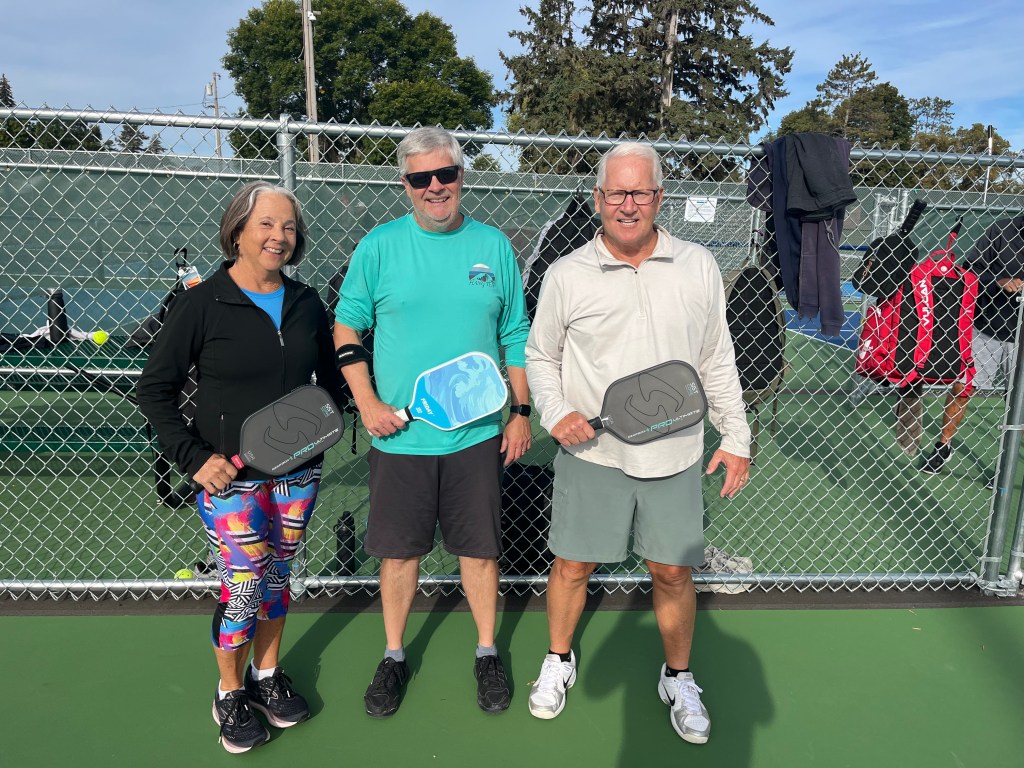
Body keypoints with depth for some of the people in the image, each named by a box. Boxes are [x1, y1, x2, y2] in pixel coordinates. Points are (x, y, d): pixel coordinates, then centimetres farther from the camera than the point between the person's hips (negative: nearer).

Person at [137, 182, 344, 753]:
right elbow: (156, 388, -5)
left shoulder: (307, 303, 3)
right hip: (231, 476, -4)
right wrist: (195, 457, -13)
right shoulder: (203, 303, -9)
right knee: (244, 588, 1)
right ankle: (230, 693, 27)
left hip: (297, 471, 4)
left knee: (277, 577, 16)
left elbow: (331, 378, 14)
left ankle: (267, 674, 38)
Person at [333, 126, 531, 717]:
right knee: (399, 550, 10)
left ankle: (487, 651, 31)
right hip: (400, 434, 0)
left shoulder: (495, 246, 4)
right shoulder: (379, 246, -1)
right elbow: (347, 327, 3)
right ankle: (395, 655, 32)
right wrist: (367, 403, -7)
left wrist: (521, 412, 5)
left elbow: (516, 337, 8)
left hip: (477, 434, 1)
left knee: (480, 546, 10)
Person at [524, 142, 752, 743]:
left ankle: (679, 679, 36)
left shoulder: (699, 267, 1)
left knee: (674, 573, 10)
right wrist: (555, 411, -9)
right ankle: (559, 661, 38)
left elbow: (718, 361, 7)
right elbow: (540, 355, 8)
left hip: (675, 457, 1)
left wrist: (736, 438, 6)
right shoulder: (567, 275, -3)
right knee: (573, 564, 10)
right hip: (591, 453, -1)